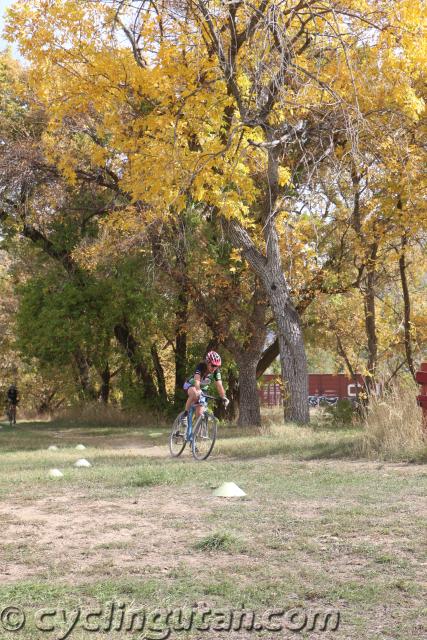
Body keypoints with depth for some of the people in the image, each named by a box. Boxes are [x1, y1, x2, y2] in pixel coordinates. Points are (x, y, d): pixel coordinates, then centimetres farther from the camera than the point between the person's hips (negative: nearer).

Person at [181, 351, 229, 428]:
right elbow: (197, 379, -45)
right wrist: (198, 390, -62)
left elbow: (219, 385, -25)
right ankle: (185, 414, -26)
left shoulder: (216, 371, -20)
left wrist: (224, 398, -37)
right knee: (195, 394, -41)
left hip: (202, 389, 4)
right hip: (190, 385, -4)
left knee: (200, 414, -11)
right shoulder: (201, 366, -31)